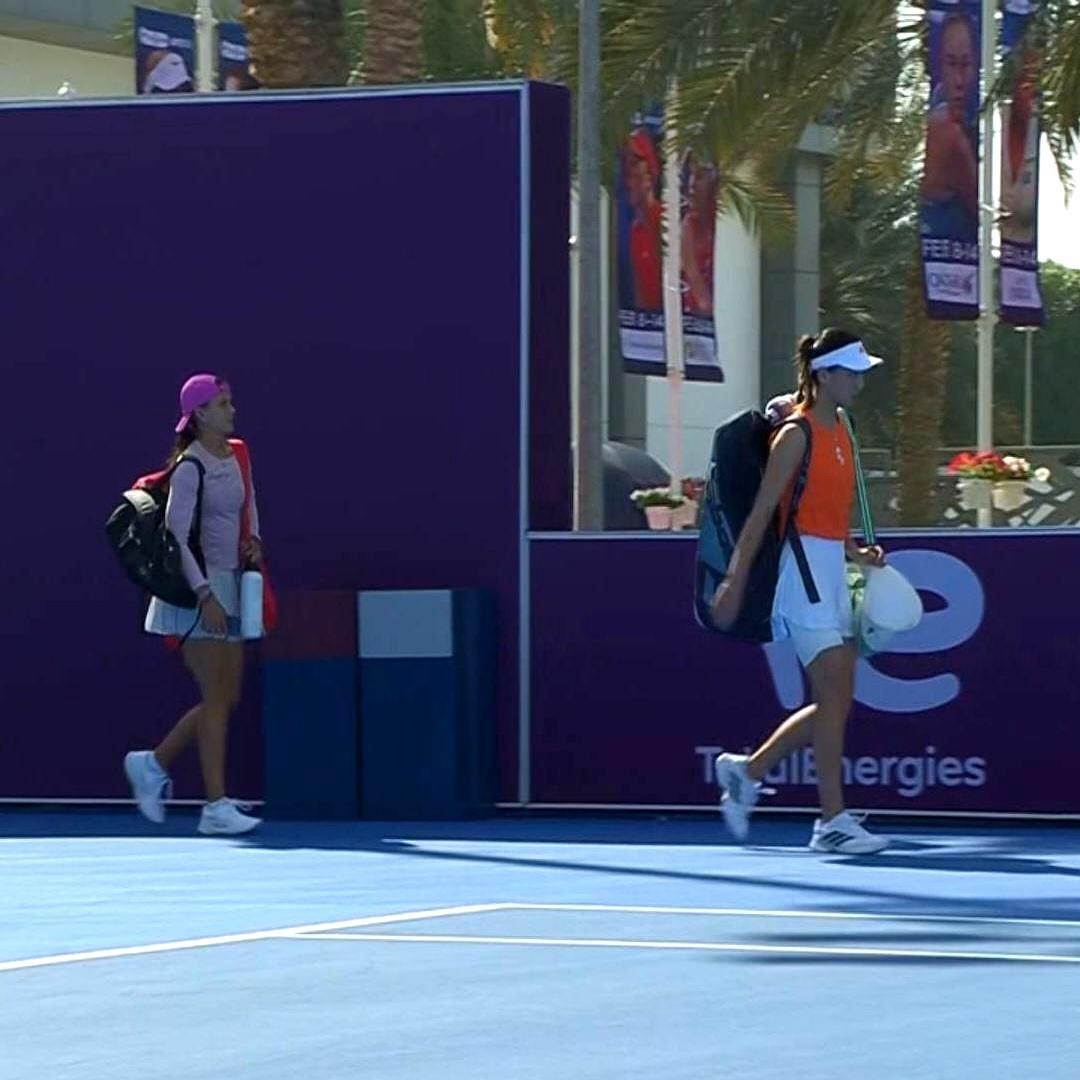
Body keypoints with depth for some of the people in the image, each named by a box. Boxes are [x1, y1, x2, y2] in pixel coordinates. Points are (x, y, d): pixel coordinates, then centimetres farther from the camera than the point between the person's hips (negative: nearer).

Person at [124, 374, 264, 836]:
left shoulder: (235, 459, 10)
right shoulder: (190, 468, -14)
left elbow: (247, 507, 25)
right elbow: (176, 538, -17)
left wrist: (253, 542, 4)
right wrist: (205, 594, -23)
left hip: (228, 588, 8)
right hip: (197, 591, -8)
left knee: (227, 698, 9)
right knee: (217, 698, -10)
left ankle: (153, 763, 25)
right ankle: (216, 806, -8)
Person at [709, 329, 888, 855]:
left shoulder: (840, 435, 15)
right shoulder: (796, 434, -10)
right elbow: (762, 512, -12)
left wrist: (857, 553, 6)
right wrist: (735, 581, -13)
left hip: (833, 570, 9)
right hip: (804, 570, -9)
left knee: (836, 704, 9)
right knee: (835, 698, -10)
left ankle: (746, 771, 22)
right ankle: (832, 821, -7)